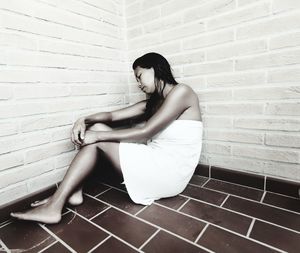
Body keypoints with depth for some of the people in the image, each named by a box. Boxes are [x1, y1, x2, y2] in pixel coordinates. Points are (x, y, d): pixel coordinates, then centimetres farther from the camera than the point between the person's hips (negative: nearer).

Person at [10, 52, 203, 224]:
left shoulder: (181, 91, -10)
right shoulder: (153, 102, 14)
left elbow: (145, 132, -18)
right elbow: (112, 115, 10)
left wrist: (98, 136, -13)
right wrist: (84, 120, -8)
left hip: (169, 172, -8)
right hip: (157, 161, 8)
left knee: (98, 136, -10)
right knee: (97, 129, 1)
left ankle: (55, 206, -4)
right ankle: (74, 192, 0)